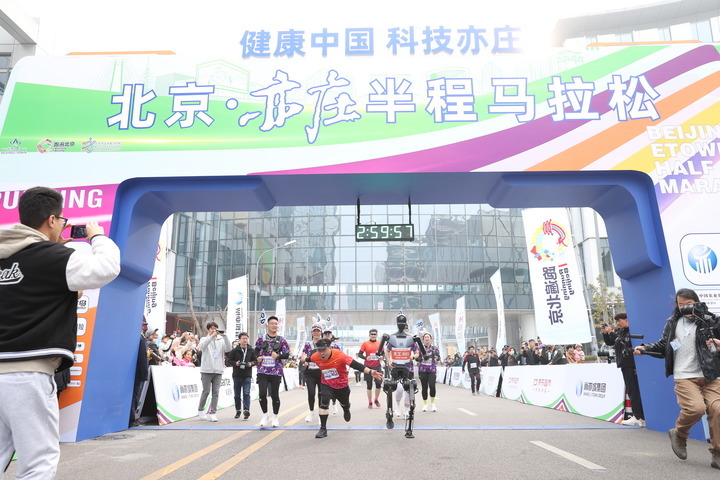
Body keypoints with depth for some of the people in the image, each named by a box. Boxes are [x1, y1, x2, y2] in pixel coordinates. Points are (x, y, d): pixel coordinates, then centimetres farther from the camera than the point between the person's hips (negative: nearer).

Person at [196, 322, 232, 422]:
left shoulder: (221, 340, 11)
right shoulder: (204, 339, 6)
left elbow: (228, 348, -6)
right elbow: (201, 346, -17)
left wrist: (224, 336, -16)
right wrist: (211, 336, -26)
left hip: (218, 370, 2)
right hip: (207, 370, -2)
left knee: (216, 392, 1)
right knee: (206, 391, 3)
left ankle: (213, 413, 6)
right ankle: (200, 410, 22)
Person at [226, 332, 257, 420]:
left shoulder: (251, 351, 6)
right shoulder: (234, 350, 2)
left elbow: (255, 360, 11)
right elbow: (227, 361, 2)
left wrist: (251, 363, -9)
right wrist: (235, 363, -16)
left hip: (247, 376, -1)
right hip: (236, 375, 1)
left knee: (246, 393, -10)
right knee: (237, 394, 10)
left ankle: (246, 410, -11)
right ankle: (238, 410, 24)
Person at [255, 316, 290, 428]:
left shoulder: (281, 340, 3)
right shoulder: (261, 339, 6)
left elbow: (287, 354, 1)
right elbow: (256, 350, 19)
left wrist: (278, 356, -17)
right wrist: (258, 357, -1)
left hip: (276, 371, -1)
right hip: (262, 371, 1)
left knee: (275, 395, 4)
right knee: (262, 394, -5)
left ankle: (275, 417, 23)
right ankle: (265, 415, 19)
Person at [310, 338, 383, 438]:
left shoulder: (339, 355, -31)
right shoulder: (315, 357, -21)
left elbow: (356, 365, -37)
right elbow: (309, 359, 8)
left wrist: (370, 372, -46)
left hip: (342, 385, 0)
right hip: (326, 385, 1)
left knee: (344, 403, 23)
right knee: (324, 401, -25)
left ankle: (346, 410, 63)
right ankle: (323, 429, -11)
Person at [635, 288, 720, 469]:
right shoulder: (672, 323, 11)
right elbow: (663, 346, 17)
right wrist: (644, 348, 3)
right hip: (684, 376, 0)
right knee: (695, 407, -20)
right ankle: (678, 435, 9)